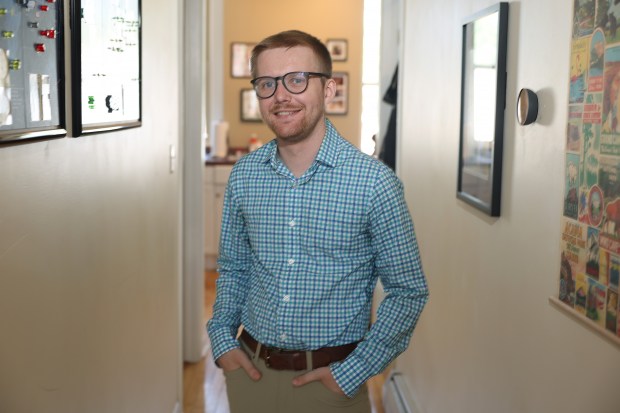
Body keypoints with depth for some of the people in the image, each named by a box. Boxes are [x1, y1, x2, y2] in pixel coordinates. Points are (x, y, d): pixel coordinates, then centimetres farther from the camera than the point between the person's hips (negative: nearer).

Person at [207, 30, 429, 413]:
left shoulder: (373, 181, -14)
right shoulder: (244, 175, -2)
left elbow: (408, 291, -9)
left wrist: (352, 373, -12)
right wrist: (223, 338, 0)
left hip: (331, 379, -3)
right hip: (249, 369, 4)